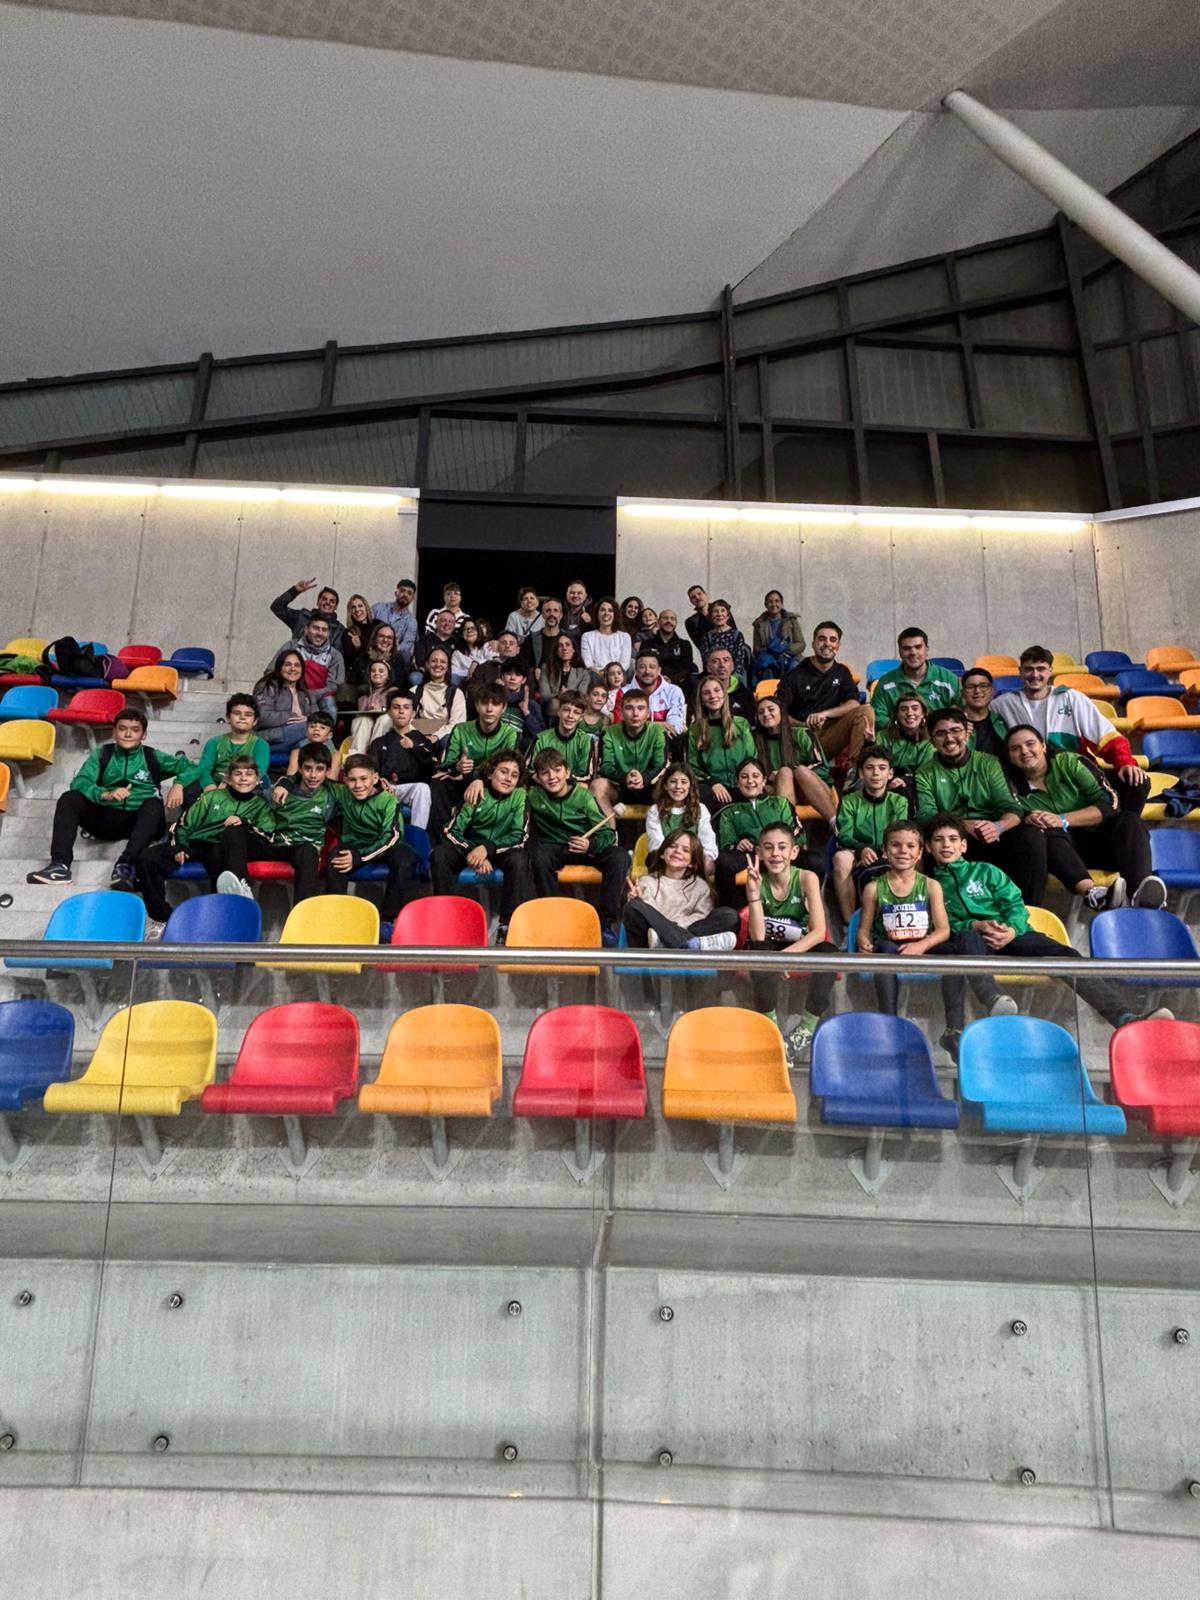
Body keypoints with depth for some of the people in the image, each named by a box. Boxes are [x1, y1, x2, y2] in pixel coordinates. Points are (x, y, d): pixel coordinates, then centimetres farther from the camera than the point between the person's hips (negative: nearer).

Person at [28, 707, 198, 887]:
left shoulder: (153, 757, 9)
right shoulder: (102, 754, 11)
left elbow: (191, 768, 9)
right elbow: (79, 782, -4)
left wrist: (178, 784, -14)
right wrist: (106, 795, -25)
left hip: (139, 822, -2)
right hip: (106, 818, 2)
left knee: (154, 805, -32)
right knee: (69, 799, -17)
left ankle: (125, 865, -49)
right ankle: (60, 865, -32)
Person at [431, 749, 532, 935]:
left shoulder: (520, 796, -12)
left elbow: (520, 836, -17)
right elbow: (451, 831, -12)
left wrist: (488, 849, -31)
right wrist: (474, 851, -28)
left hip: (502, 849, -1)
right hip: (470, 845, 1)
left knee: (519, 859, -35)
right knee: (439, 855, -27)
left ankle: (508, 924, -30)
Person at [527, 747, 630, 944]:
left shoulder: (583, 797, -8)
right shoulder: (533, 796, -4)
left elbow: (608, 833, -9)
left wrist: (591, 845, -28)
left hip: (586, 847, 0)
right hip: (554, 848, 0)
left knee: (620, 857, -28)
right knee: (539, 856, -36)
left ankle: (606, 922, -22)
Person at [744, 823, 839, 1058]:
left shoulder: (806, 878, -13)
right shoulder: (758, 881, -11)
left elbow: (819, 931, -21)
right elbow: (758, 937, -20)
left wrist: (786, 954, -35)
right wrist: (753, 893, -30)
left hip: (801, 949, 0)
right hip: (769, 948, 0)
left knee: (830, 952, -32)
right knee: (759, 951, -35)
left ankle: (807, 1028, -24)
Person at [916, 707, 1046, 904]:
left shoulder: (988, 763, 12)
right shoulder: (925, 774, 10)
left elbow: (1011, 808, 0)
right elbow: (926, 817, -6)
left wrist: (998, 826, -25)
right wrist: (964, 826, -25)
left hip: (993, 837, 2)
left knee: (1032, 836, -28)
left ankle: (1027, 909, -15)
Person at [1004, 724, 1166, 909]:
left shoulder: (1068, 762, 0)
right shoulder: (1013, 788, 4)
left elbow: (1109, 803, -7)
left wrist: (1063, 820, -20)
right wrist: (1026, 821, -27)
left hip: (1096, 840, 1)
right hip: (1059, 849, -1)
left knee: (1129, 821, -27)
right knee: (1045, 833, -31)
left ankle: (1142, 893, -55)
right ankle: (1091, 892, -60)